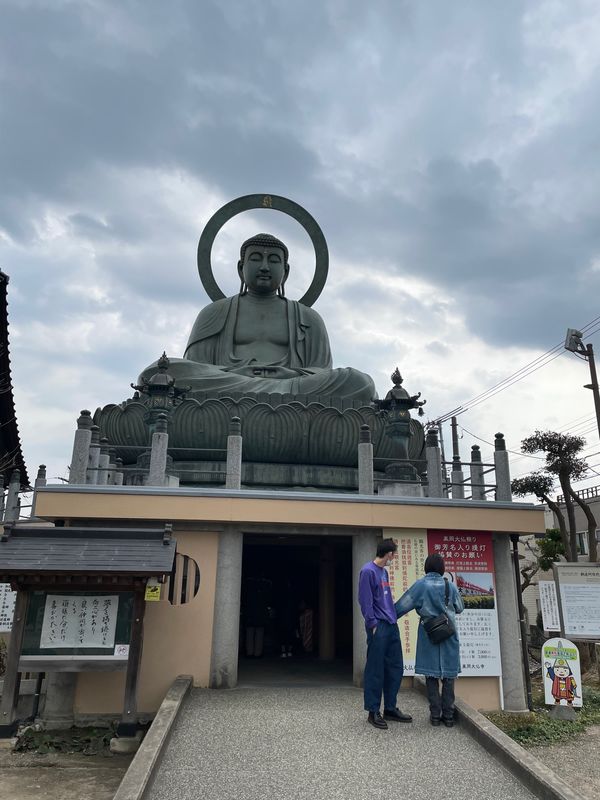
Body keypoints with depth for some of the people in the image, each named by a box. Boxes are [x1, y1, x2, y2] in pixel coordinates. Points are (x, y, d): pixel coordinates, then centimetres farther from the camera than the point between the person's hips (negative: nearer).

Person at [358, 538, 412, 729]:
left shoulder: (384, 572, 15)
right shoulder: (368, 571, -12)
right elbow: (365, 601, -14)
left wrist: (392, 616, 14)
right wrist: (373, 624, -15)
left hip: (391, 626, 9)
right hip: (378, 627, -9)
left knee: (395, 667, 11)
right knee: (375, 670, -1)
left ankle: (390, 708, 22)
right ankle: (373, 711, 9)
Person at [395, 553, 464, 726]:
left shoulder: (420, 585, -7)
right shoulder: (450, 586, -3)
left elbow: (402, 605, -6)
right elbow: (459, 608, 10)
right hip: (448, 634, 1)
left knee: (431, 675, 8)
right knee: (448, 675, 10)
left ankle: (435, 714, 12)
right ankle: (448, 715, 13)